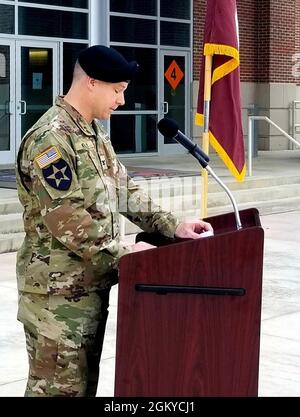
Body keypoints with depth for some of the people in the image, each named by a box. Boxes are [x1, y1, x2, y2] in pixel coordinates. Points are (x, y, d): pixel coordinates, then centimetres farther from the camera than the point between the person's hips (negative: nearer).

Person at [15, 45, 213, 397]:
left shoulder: (94, 133, 12)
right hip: (58, 291, -9)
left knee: (85, 382, 16)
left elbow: (124, 190, 13)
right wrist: (124, 253, -17)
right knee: (59, 387, -1)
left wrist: (172, 226, 2)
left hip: (91, 283, 9)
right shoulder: (50, 138, -19)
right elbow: (68, 220, -24)